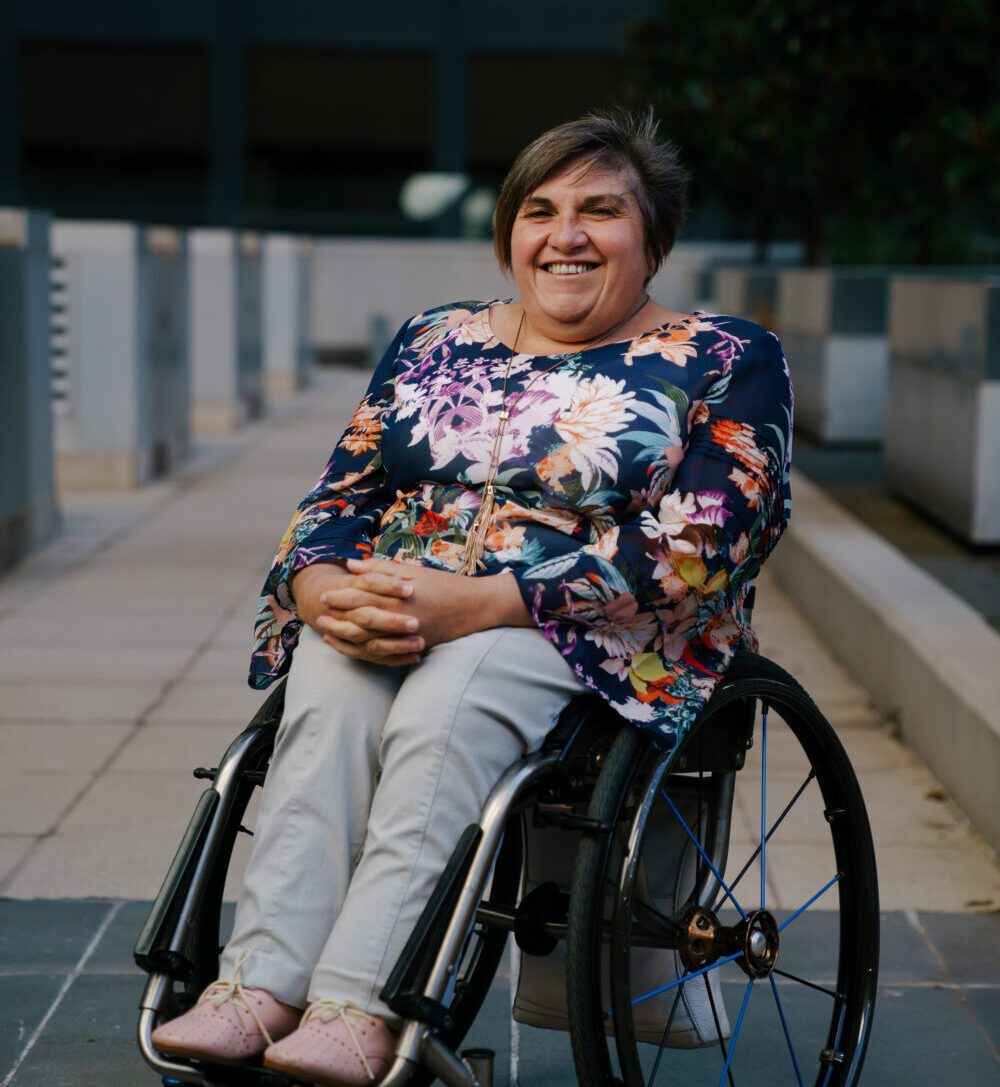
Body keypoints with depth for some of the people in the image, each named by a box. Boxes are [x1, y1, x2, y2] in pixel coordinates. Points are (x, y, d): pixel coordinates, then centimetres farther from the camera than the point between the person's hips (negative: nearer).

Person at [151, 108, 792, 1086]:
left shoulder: (724, 364, 3)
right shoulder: (431, 343, 19)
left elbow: (693, 552, -10)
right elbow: (338, 494, 14)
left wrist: (474, 603, -21)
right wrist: (325, 588, -12)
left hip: (601, 642, -4)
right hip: (388, 618, 4)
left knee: (449, 696, -35)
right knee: (330, 681, -30)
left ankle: (359, 1006, -40)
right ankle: (262, 982, -36)